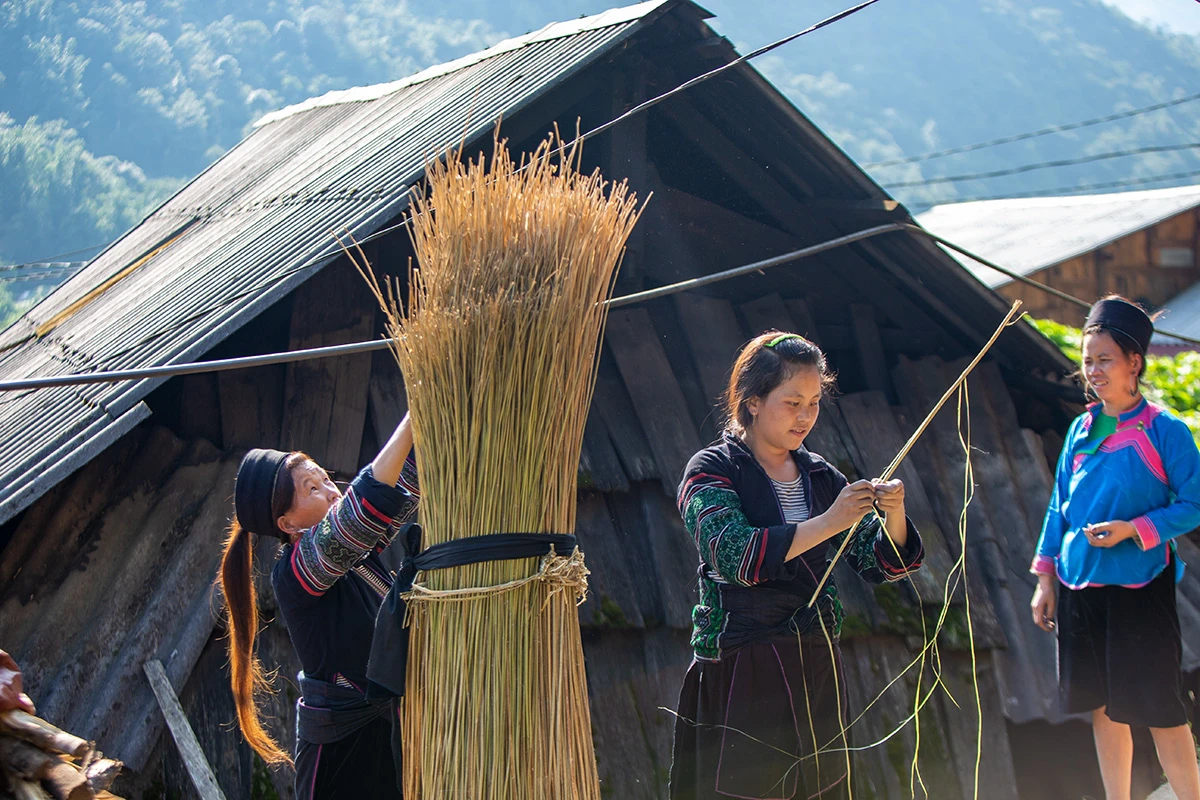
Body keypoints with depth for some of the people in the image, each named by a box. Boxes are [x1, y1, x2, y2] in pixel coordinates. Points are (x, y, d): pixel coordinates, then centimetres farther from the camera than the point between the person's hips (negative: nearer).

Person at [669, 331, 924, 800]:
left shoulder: (818, 476, 11)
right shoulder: (711, 471, -5)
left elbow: (880, 565, 7)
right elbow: (734, 555, -23)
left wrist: (893, 516, -13)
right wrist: (827, 523, -28)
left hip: (816, 669, 6)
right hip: (740, 672, -5)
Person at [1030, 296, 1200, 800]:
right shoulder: (1081, 429, 9)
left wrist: (1133, 529, -20)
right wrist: (1045, 578, 11)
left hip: (1140, 586, -5)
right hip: (1079, 584, 5)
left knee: (1158, 708, -5)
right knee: (1103, 706, 12)